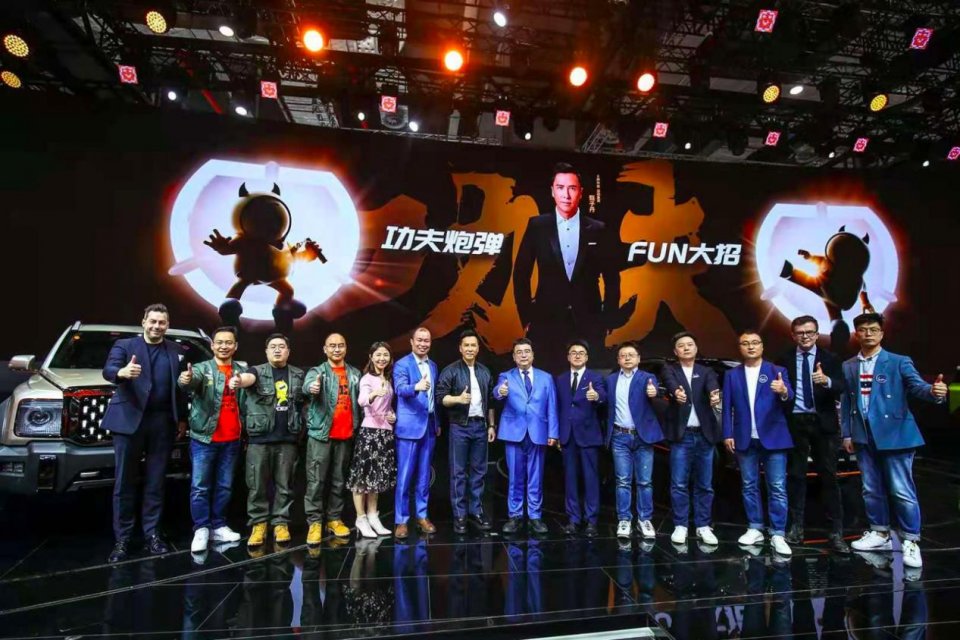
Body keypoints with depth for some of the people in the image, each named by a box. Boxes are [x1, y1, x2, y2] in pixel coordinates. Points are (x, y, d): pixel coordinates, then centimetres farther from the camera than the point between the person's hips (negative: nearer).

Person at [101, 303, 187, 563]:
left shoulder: (177, 351, 11)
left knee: (156, 483, 8)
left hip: (162, 423, 2)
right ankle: (122, 539, 11)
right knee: (124, 482, 3)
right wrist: (122, 372, -37)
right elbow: (108, 370, -14)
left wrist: (182, 418, 4)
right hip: (129, 420, -2)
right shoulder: (124, 345, 4)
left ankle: (152, 534, 16)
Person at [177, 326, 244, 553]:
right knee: (200, 487, 0)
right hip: (204, 437, -4)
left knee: (224, 486, 11)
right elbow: (193, 380, -28)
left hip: (232, 439, 4)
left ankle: (219, 526, 22)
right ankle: (201, 529, 11)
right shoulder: (202, 368, -3)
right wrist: (185, 380, -47)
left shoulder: (241, 371, 10)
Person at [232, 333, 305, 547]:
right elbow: (248, 378, -22)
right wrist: (238, 379, -46)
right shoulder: (258, 371, 2)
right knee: (257, 484, 3)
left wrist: (301, 429, 7)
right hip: (259, 438, -2)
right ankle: (258, 523, 16)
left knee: (284, 484, 7)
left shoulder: (298, 375, 11)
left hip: (287, 438, 2)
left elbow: (304, 400, 21)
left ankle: (280, 522, 18)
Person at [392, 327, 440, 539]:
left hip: (429, 425, 6)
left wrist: (437, 422, 15)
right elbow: (400, 389, -24)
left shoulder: (433, 366, 12)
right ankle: (401, 520, 10)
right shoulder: (402, 364, -7)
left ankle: (422, 515, 23)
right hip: (409, 426, -6)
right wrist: (416, 387, -44)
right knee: (404, 475, -1)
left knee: (424, 475, 12)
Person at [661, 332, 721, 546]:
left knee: (704, 484, 8)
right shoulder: (670, 370, 5)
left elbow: (712, 388, -12)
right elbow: (671, 384, -18)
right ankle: (680, 526, 11)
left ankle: (703, 526, 19)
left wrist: (715, 396, -36)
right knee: (679, 484, 0)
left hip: (704, 435, 2)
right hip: (681, 435, -2)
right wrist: (676, 392, -42)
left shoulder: (707, 372, 10)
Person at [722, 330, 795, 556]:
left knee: (777, 487, -1)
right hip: (745, 439, 2)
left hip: (773, 437, -2)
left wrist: (784, 391, -36)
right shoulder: (731, 375, 8)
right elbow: (727, 407, 5)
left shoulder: (777, 371, 3)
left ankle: (777, 534, 6)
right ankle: (755, 529, 20)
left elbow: (789, 397, -12)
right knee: (749, 486, 9)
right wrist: (728, 434, -3)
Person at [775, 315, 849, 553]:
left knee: (828, 476, 3)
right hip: (795, 422, 1)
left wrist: (827, 381, -31)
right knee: (795, 475, 8)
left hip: (823, 423, -1)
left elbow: (840, 388, -11)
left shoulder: (830, 359, 2)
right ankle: (796, 527, 18)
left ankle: (836, 531, 10)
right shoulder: (784, 360, 5)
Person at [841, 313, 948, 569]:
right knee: (871, 489, 14)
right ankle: (879, 533, 29)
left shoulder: (899, 362, -2)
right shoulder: (848, 367, 8)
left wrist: (934, 391, -39)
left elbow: (917, 386, -16)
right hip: (864, 437, 4)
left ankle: (910, 541, 14)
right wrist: (846, 433, 8)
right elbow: (845, 402, 9)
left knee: (901, 490, -1)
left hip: (894, 434, -4)